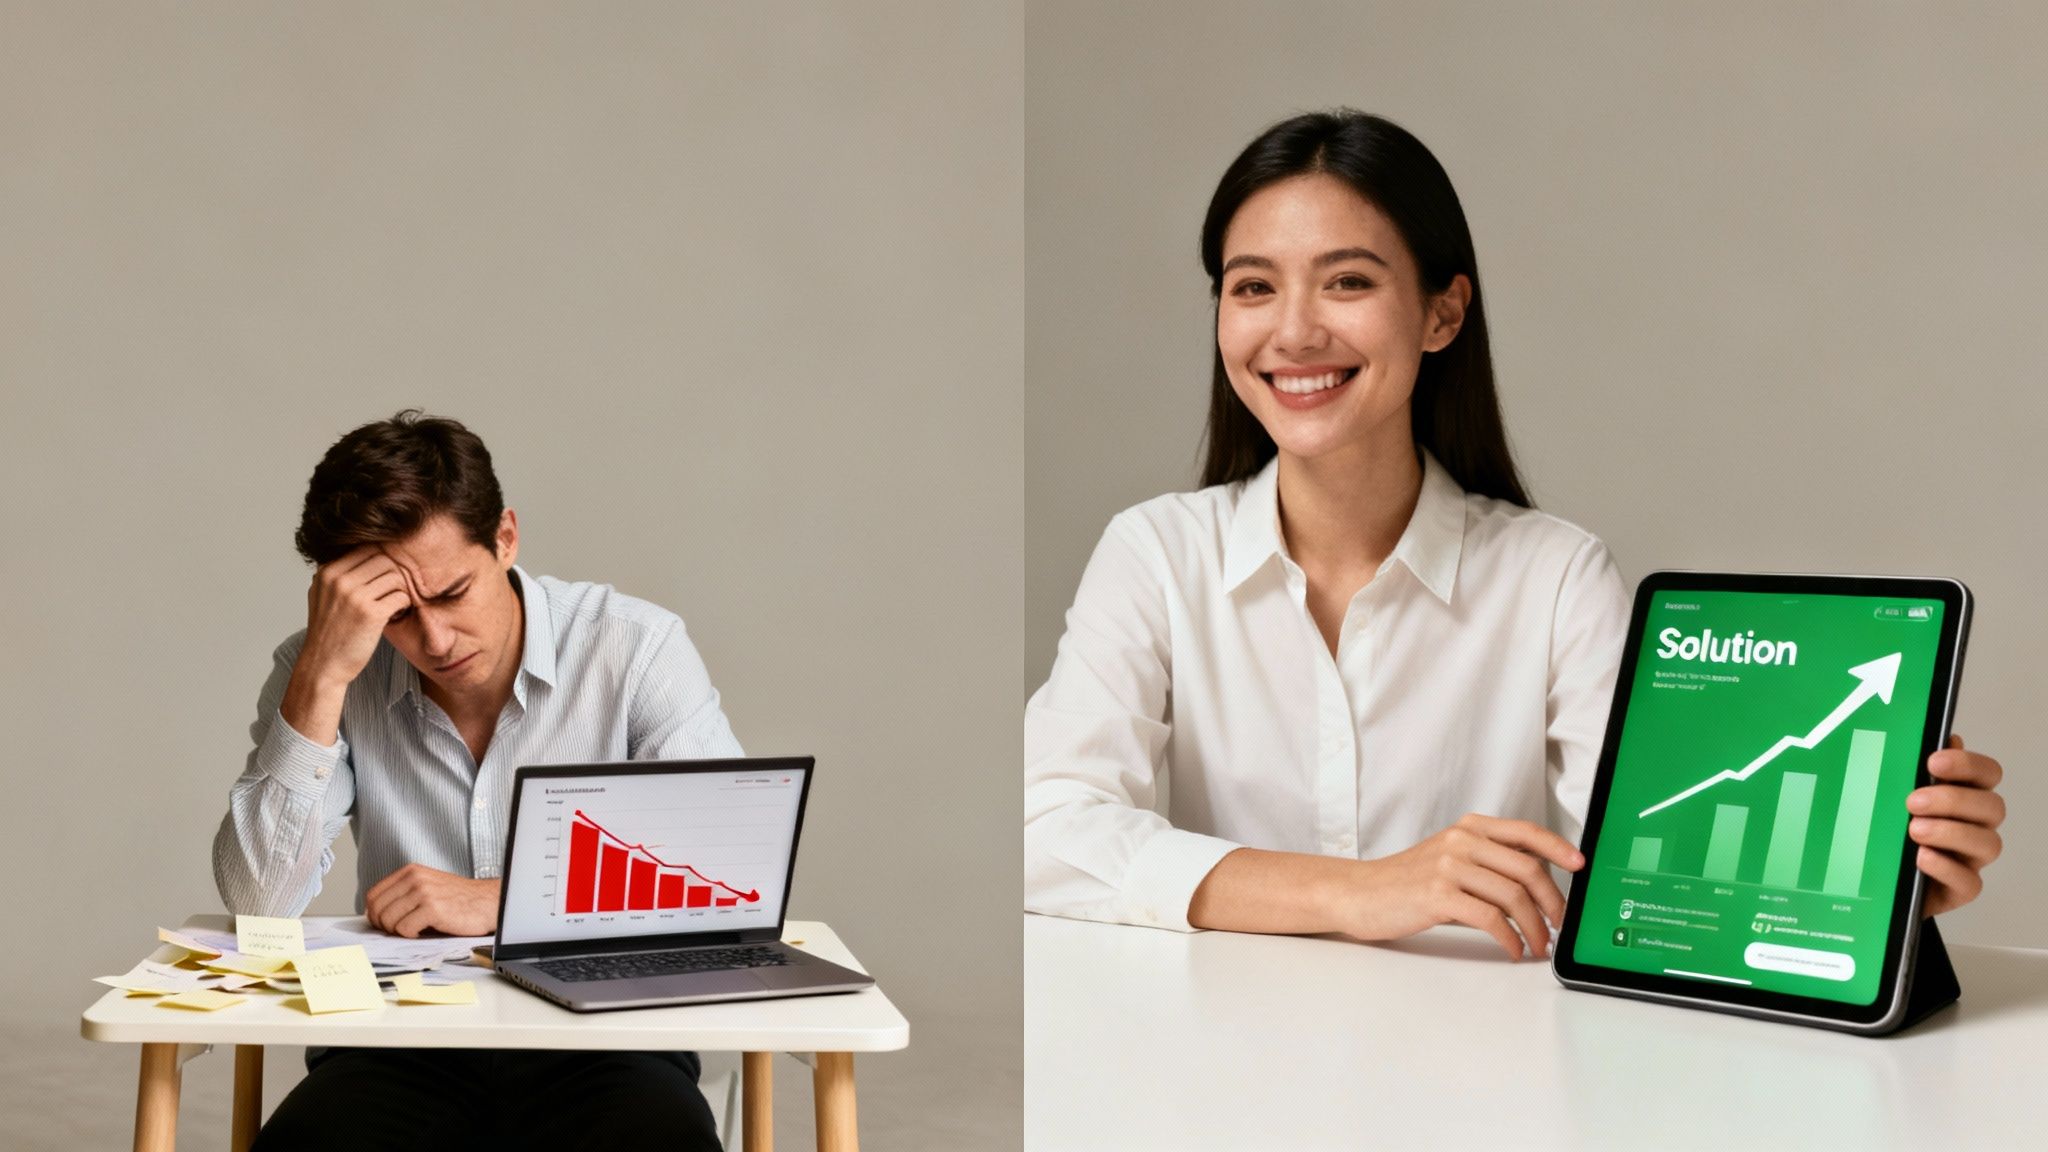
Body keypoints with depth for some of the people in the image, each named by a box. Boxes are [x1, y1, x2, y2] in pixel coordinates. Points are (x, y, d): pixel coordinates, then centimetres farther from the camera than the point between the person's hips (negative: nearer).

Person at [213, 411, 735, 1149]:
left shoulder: (634, 646, -3)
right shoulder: (325, 675, 2)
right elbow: (258, 900, -8)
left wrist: (501, 900, -13)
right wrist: (320, 678, -16)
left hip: (601, 1034, -1)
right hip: (400, 1042, 1)